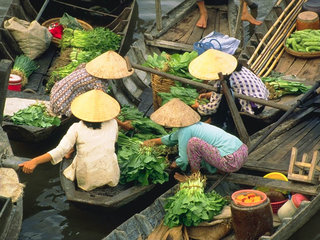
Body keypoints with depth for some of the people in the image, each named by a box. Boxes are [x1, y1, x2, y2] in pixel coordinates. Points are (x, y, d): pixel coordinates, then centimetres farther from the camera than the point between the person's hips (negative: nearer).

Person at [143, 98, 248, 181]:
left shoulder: (185, 130, -9)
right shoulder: (194, 125, 18)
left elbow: (183, 161, -6)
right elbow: (172, 138, 37)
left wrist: (174, 164, 16)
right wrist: (153, 142, 48)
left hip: (231, 162, -9)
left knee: (194, 142, -16)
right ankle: (221, 170, 16)